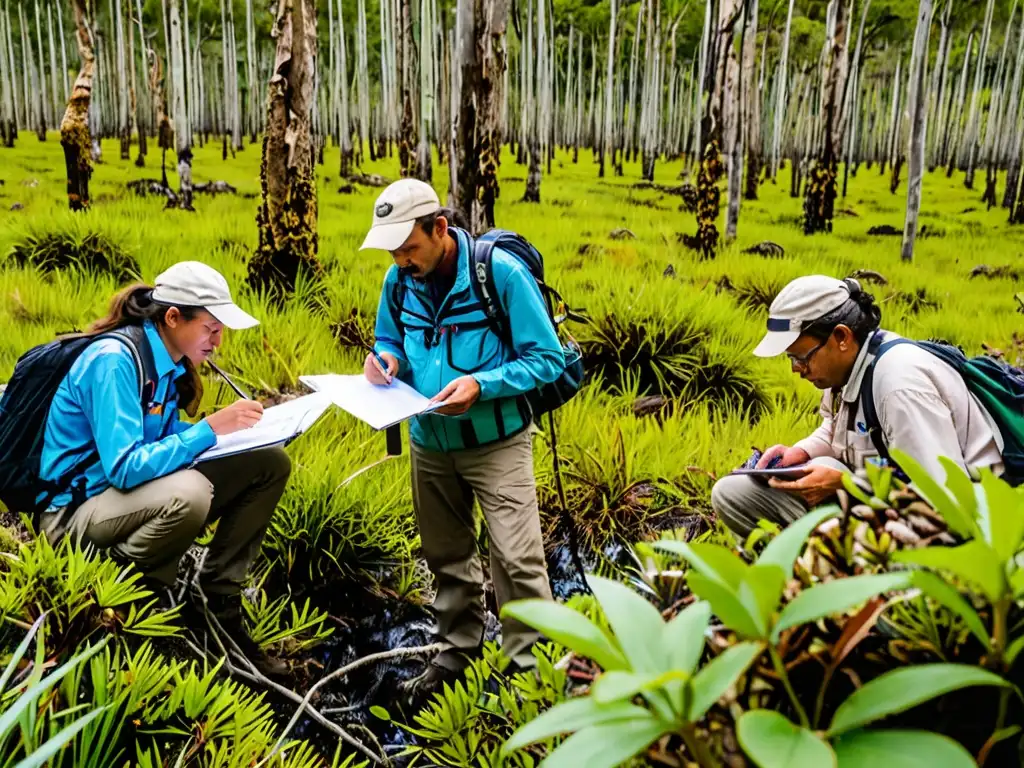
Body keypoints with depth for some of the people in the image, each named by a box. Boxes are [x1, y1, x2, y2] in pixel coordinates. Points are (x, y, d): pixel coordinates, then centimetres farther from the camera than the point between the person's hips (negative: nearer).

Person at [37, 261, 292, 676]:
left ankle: (217, 603, 0)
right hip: (78, 508, -9)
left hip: (141, 490, 9)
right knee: (188, 493, -40)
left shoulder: (165, 357, 2)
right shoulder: (113, 360, -24)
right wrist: (210, 428, -30)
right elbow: (124, 468, -31)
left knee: (270, 464, -2)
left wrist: (232, 429, -7)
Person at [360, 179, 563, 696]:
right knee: (445, 554, 18)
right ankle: (458, 648, 38)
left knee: (516, 559, -7)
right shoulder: (400, 281, -3)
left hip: (497, 443, -5)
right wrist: (386, 360, -10)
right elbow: (391, 341, 15)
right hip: (429, 442, 6)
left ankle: (531, 667, 11)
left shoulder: (502, 273, -19)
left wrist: (480, 384, -30)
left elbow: (546, 359, -16)